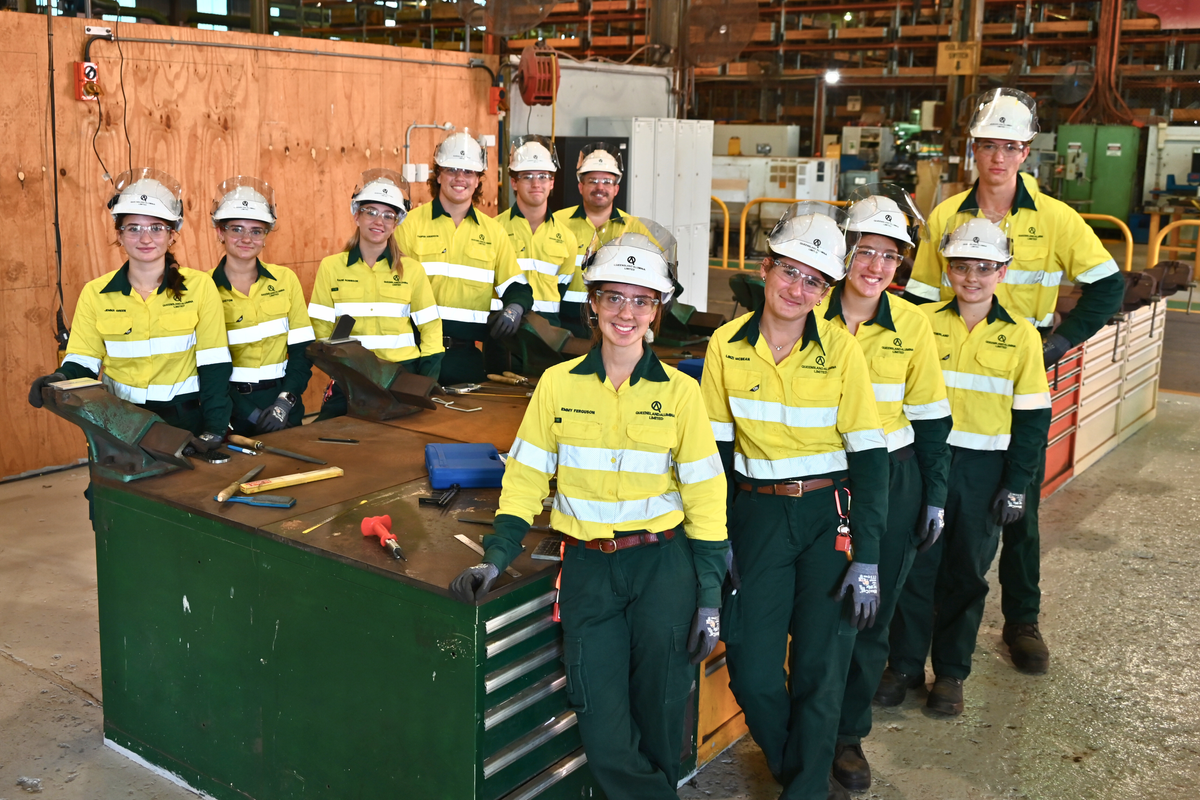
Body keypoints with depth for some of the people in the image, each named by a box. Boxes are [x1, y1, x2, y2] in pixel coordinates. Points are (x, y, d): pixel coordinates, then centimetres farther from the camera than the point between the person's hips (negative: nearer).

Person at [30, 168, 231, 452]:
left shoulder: (199, 286, -3)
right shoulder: (95, 293, 3)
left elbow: (214, 367, -4)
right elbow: (82, 364, 4)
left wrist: (214, 431, -12)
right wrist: (61, 381, -19)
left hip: (185, 421, -1)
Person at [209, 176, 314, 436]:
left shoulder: (286, 280, 2)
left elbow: (302, 349, 0)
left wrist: (284, 403, -13)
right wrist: (251, 415, -16)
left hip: (281, 399, 2)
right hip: (231, 405, -2)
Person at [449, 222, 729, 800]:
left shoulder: (679, 391, 0)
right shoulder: (558, 384, 2)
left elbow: (705, 494, 2)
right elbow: (526, 476, 6)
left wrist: (709, 598, -1)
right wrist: (495, 556, -6)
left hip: (663, 563, 0)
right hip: (588, 567, 1)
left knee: (661, 714, 7)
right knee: (602, 731, -3)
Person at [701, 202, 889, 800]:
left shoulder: (841, 350, -8)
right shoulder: (726, 345, -3)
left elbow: (869, 458, -7)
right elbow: (716, 448, 3)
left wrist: (866, 560, -11)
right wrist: (718, 541, 1)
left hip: (830, 515, -1)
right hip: (757, 515, 2)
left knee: (821, 669, 1)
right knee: (751, 671, 2)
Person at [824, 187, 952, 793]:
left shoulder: (911, 324, -1)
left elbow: (930, 418, 6)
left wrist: (934, 496, 5)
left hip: (891, 481, 2)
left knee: (872, 613, 9)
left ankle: (849, 733, 27)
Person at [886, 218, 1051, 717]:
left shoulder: (1021, 336, -1)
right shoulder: (921, 322, -2)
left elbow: (1032, 417, 2)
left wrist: (1017, 485, -2)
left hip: (983, 470, 0)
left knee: (966, 573, 10)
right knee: (915, 565, 5)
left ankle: (951, 673, 25)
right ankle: (904, 665, 22)